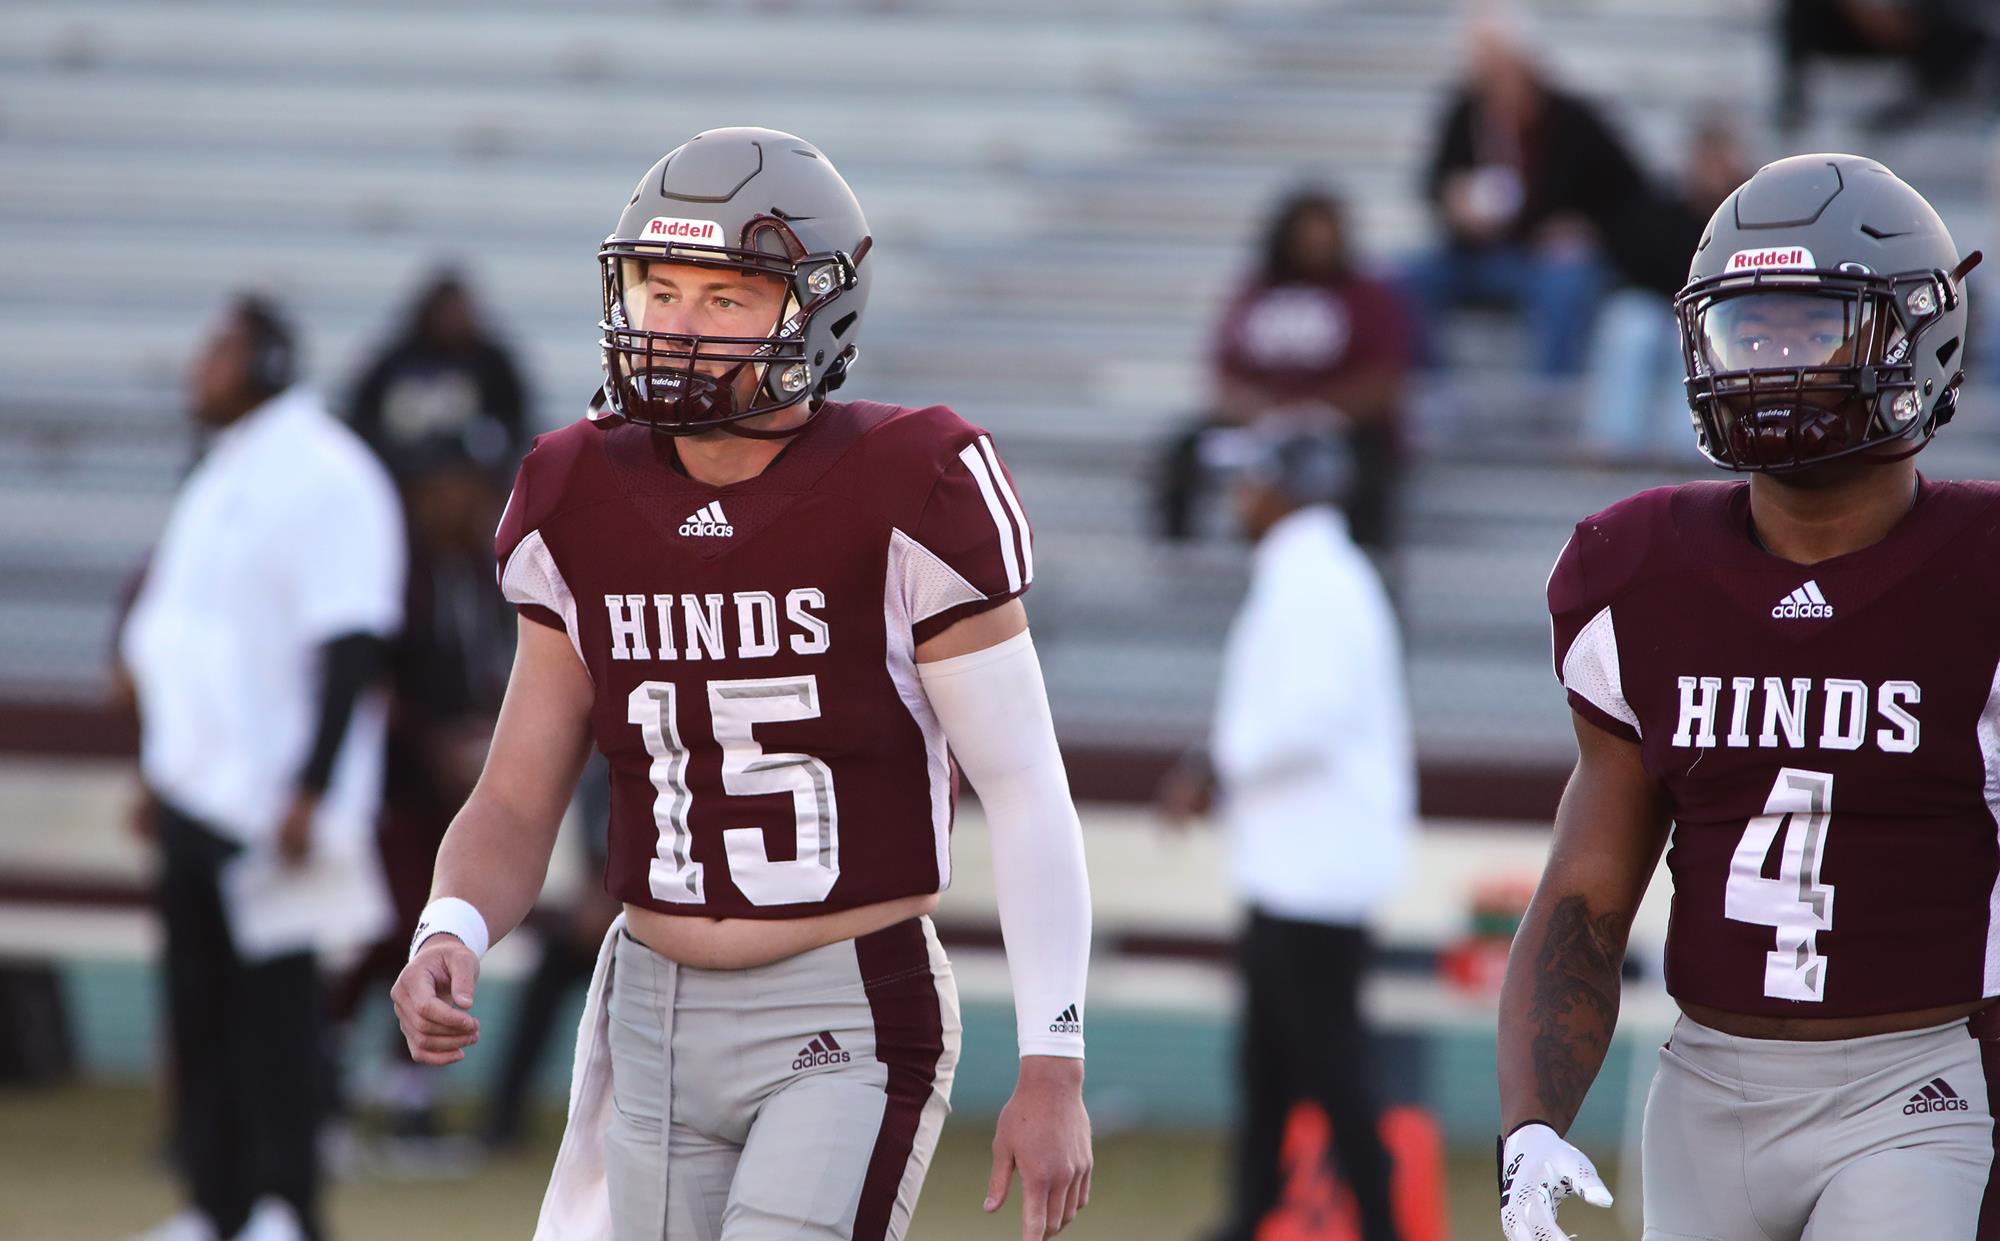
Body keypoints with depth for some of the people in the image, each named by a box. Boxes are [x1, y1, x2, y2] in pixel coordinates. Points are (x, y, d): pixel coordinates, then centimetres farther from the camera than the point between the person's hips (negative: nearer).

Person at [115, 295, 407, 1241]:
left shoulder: (324, 477, -12)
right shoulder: (222, 478, 17)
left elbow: (352, 646, -17)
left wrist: (312, 790, -21)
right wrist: (157, 770, 21)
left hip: (270, 807, -9)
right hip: (195, 796, 9)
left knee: (273, 1001, -6)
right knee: (198, 1003, 8)